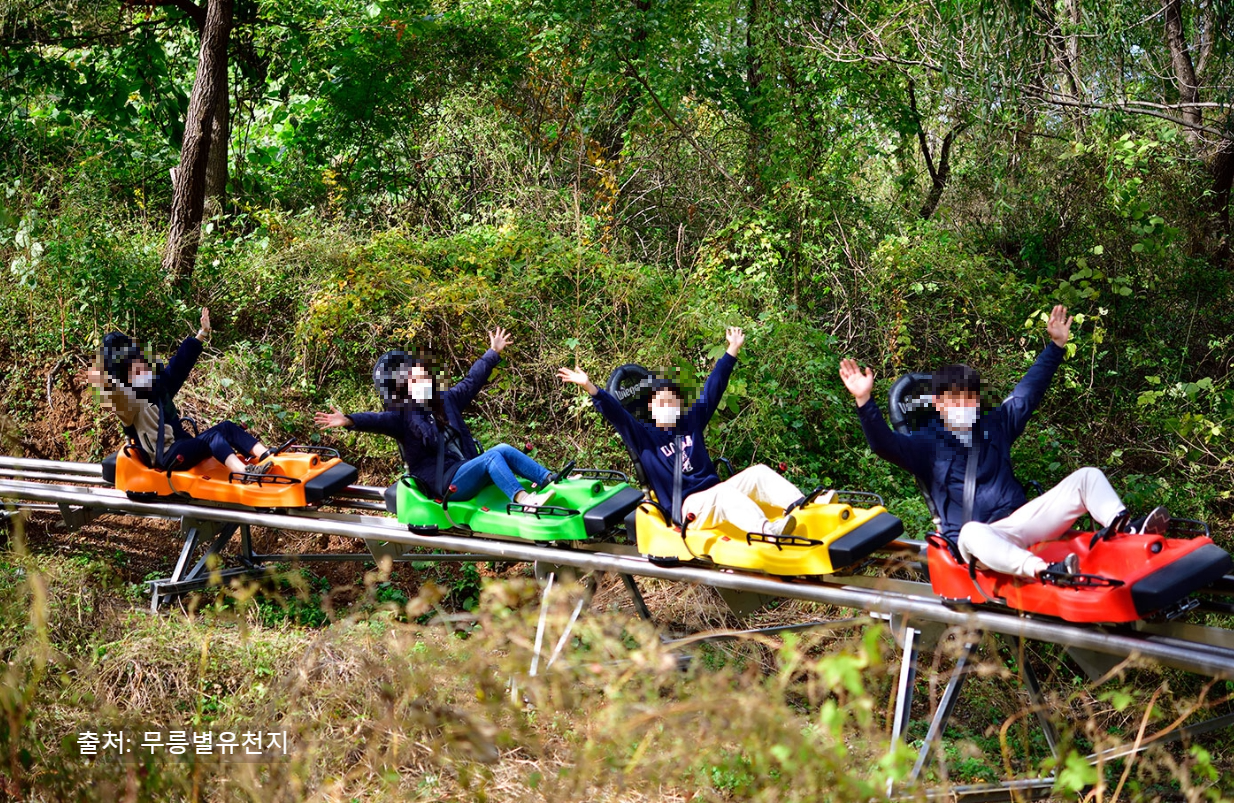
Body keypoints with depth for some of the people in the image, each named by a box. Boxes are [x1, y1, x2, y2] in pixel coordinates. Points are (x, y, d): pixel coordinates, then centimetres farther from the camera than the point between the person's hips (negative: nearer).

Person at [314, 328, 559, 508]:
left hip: (467, 470, 7)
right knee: (493, 455, -26)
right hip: (445, 482, -7)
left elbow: (472, 381, 24)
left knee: (505, 450, -15)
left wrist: (493, 353, 30)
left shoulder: (446, 401, 15)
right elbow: (376, 420, -20)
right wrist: (349, 421, -39)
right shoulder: (401, 416, -3)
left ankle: (551, 481, -17)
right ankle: (523, 499, -40)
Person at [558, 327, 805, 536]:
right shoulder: (643, 435, 6)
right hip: (687, 507, -6)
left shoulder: (692, 421, 16)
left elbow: (713, 388, 18)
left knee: (758, 473, -15)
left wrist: (732, 351, 19)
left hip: (716, 495, 6)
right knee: (723, 493, -36)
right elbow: (615, 413, -7)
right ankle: (768, 531, -60)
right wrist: (589, 387, -21)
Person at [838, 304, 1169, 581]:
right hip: (978, 537, -6)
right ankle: (1044, 571, -66)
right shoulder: (927, 444, 5)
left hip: (1020, 519, 6)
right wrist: (865, 401, -27)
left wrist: (1056, 346, 18)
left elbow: (1029, 390, 22)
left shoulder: (995, 426, 18)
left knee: (1087, 477, -7)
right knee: (972, 532, -45)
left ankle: (1127, 530, -32)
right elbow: (884, 444, -12)